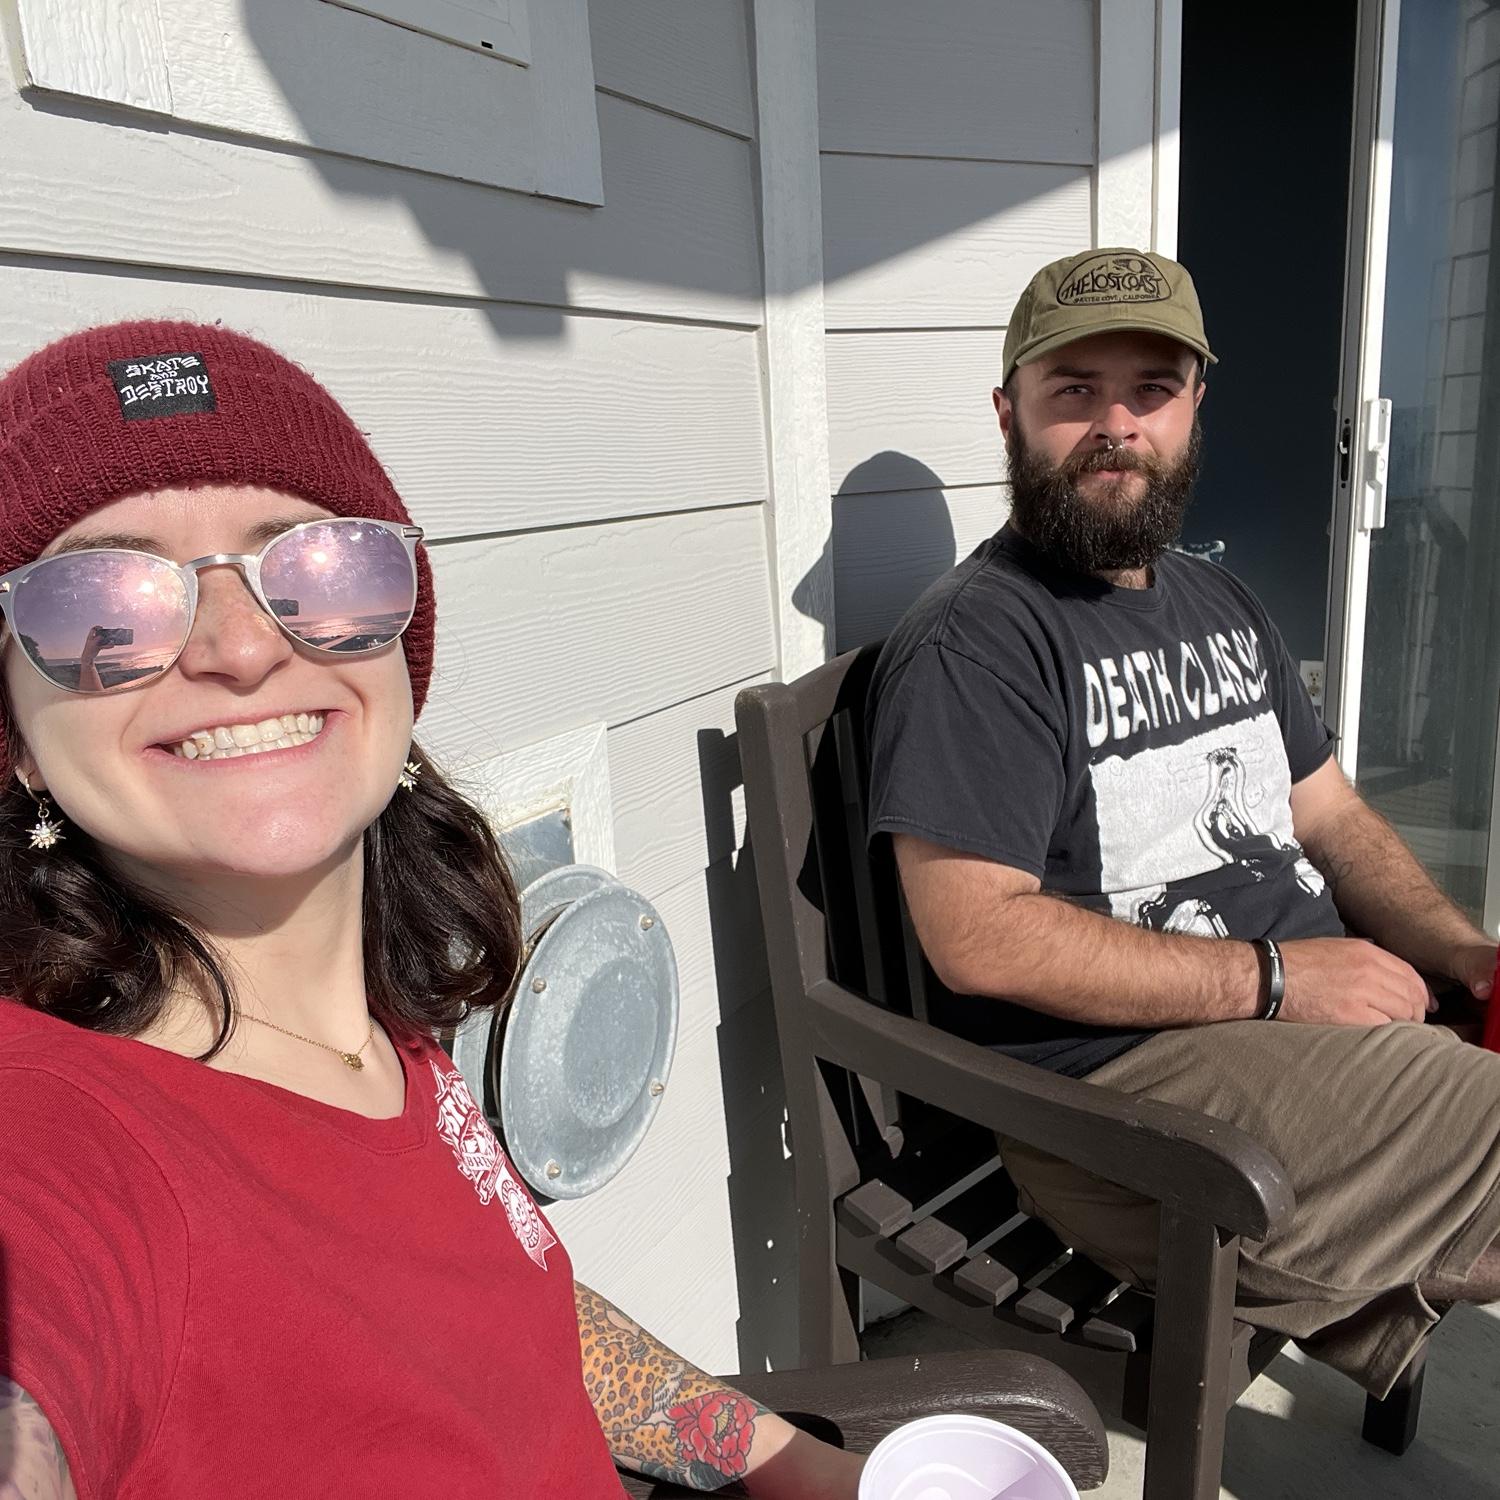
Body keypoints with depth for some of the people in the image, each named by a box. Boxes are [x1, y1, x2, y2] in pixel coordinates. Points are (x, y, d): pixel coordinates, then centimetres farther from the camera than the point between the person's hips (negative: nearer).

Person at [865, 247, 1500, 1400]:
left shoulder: (1221, 601, 17)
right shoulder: (973, 641, -13)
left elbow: (1332, 816, 20)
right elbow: (976, 935, -21)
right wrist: (1272, 976, -16)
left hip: (1329, 1010, 9)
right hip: (1127, 1074, -8)